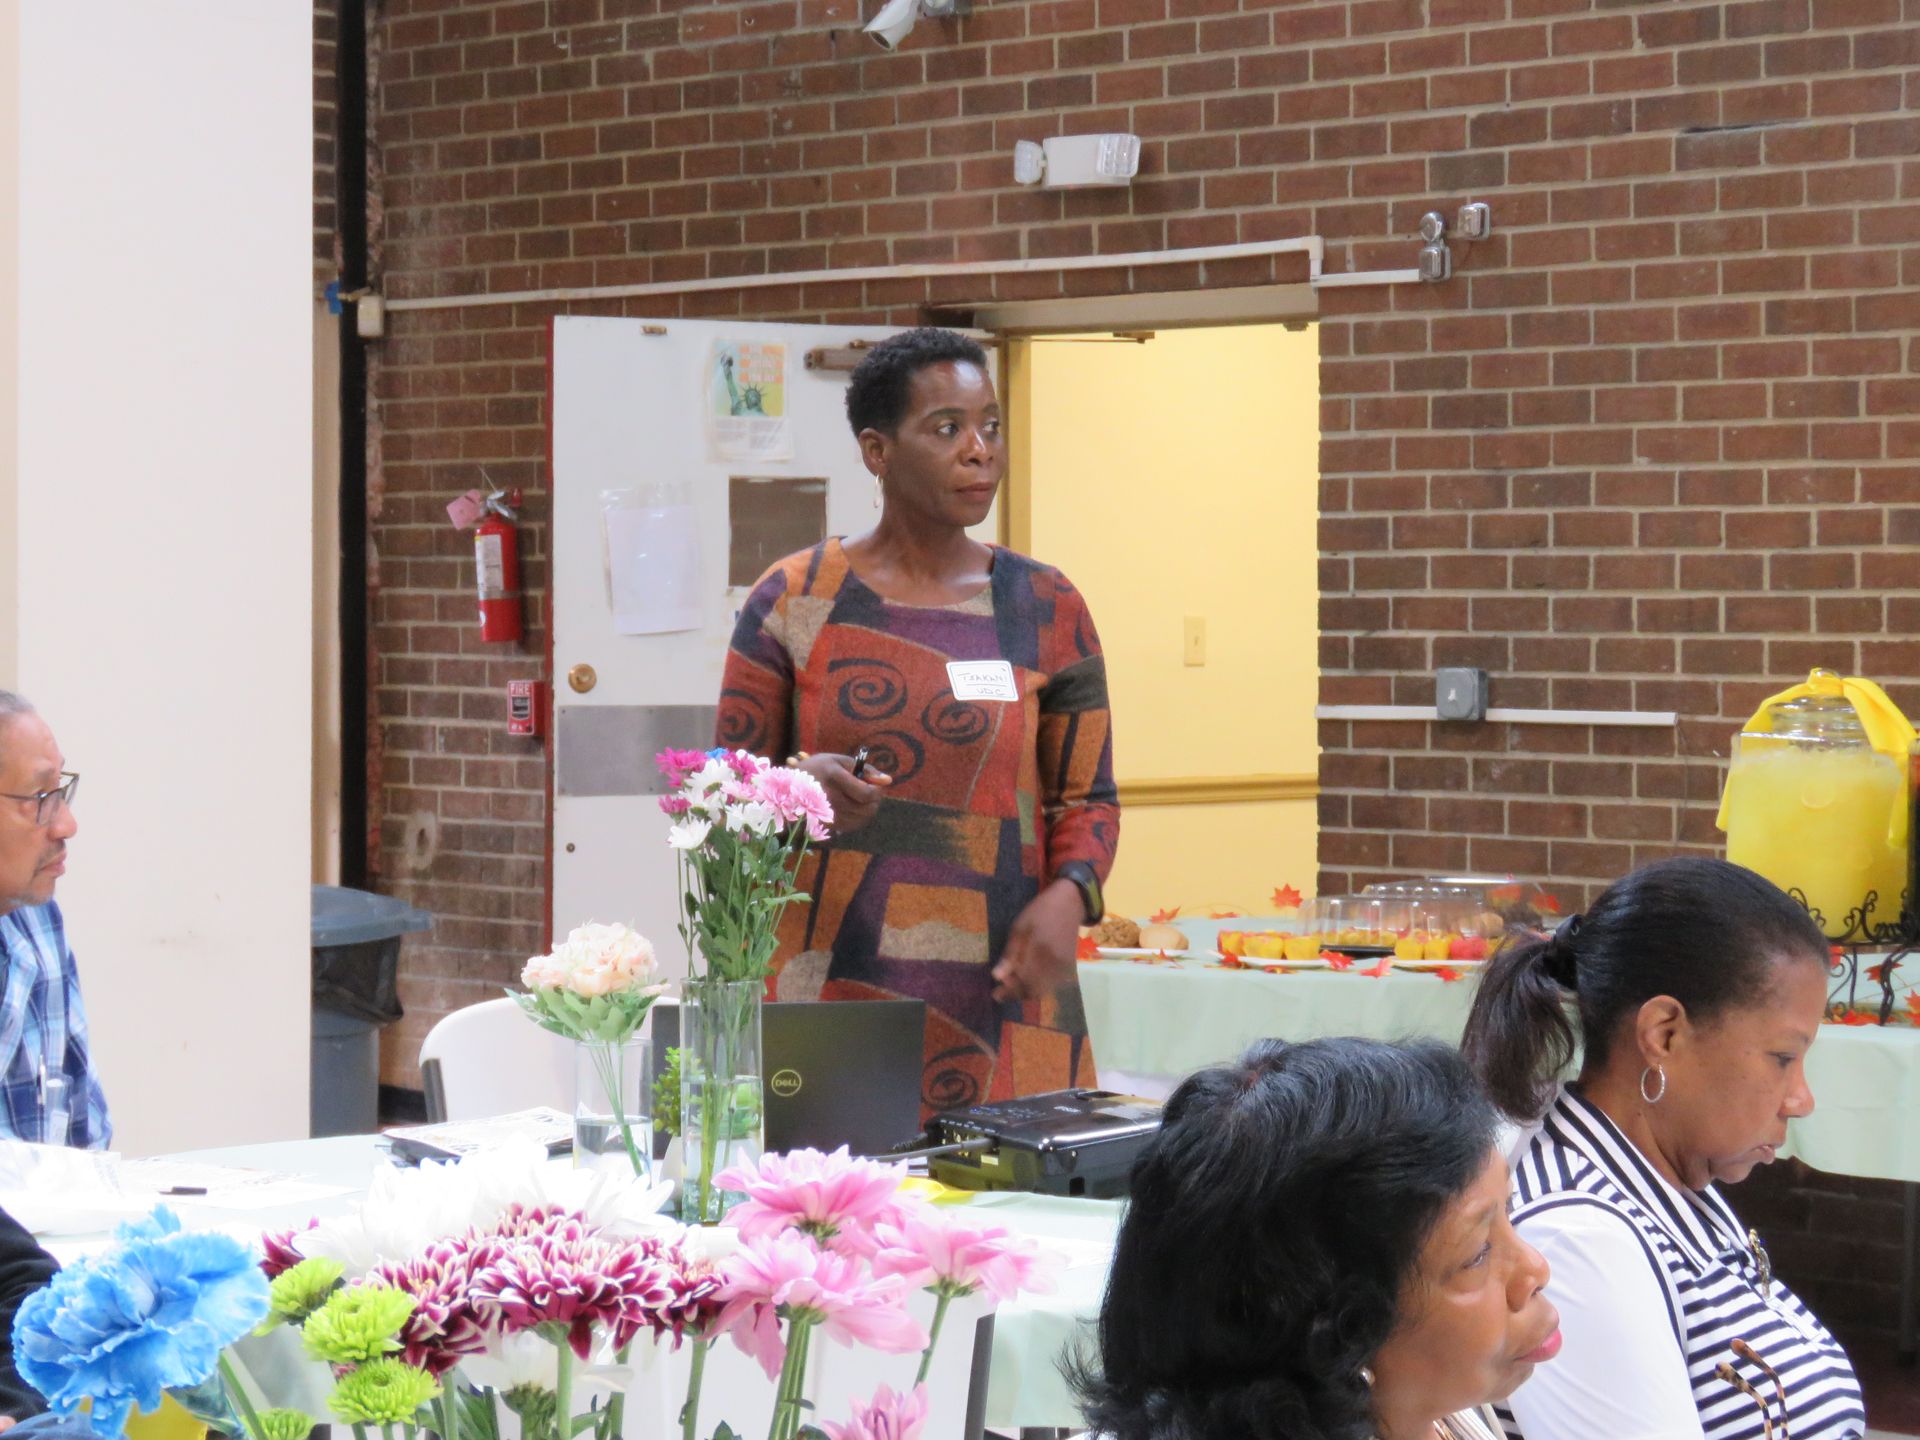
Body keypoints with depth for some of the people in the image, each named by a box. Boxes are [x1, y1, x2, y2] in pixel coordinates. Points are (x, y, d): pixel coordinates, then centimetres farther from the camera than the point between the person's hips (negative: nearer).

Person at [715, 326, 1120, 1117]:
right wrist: (802, 785, -14)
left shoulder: (1046, 609, 8)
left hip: (995, 990, 1)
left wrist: (1068, 896, -8)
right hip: (829, 984, -1)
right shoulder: (794, 602, 4)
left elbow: (1088, 798, 11)